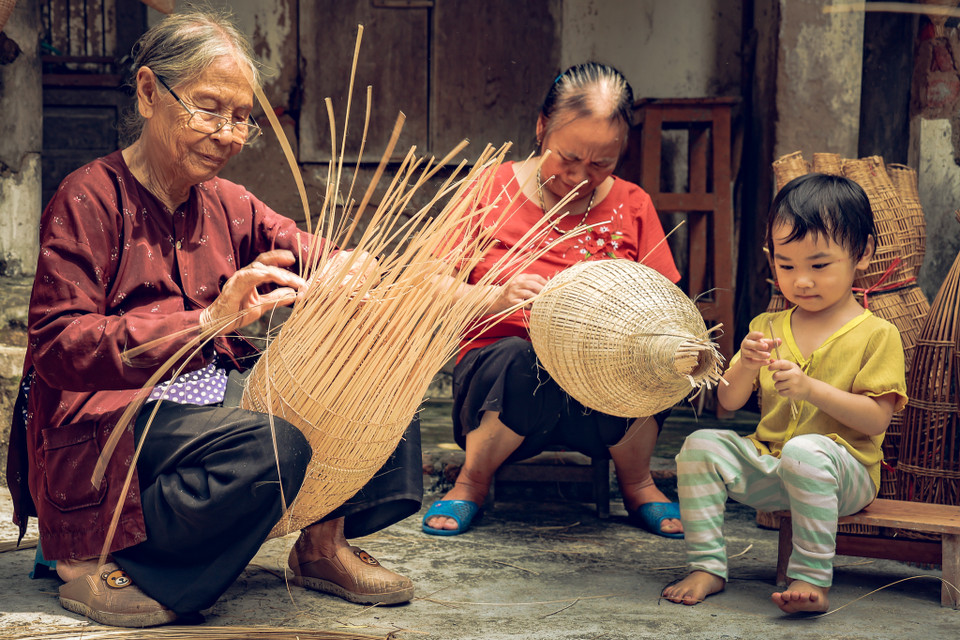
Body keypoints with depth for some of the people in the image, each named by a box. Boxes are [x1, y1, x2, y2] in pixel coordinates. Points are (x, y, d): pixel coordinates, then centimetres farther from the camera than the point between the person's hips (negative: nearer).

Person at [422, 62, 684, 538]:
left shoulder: (632, 206, 8)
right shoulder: (490, 191, 2)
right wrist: (497, 297, -22)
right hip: (497, 373, -1)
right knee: (522, 359, -38)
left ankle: (637, 486, -2)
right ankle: (472, 483, -8)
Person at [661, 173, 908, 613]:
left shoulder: (877, 335, -3)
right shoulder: (767, 328, 11)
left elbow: (875, 418, -13)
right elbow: (729, 403, 6)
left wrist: (811, 388, -25)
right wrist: (745, 366, -17)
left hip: (843, 469, -5)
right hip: (767, 467, 6)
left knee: (806, 451, -37)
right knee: (702, 445, -15)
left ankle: (812, 579, -34)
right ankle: (707, 567, -12)